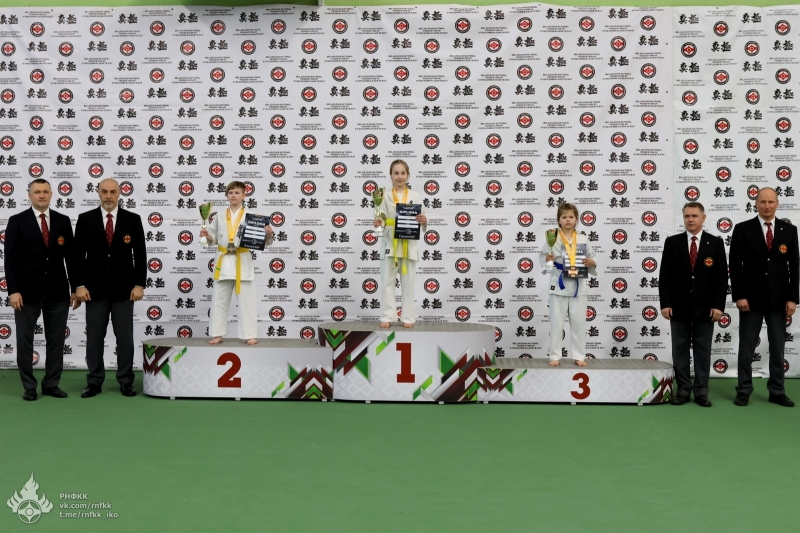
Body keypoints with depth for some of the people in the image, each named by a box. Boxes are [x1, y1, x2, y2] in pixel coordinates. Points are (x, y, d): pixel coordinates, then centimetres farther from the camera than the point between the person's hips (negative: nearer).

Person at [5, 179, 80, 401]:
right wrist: (13, 290, -13)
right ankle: (29, 386, 15)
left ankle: (51, 384, 16)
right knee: (24, 340, 4)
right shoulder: (17, 221, -1)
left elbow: (71, 256, 7)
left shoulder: (63, 221, 6)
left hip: (57, 291, 2)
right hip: (27, 291, -2)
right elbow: (11, 259, -5)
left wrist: (75, 287, 3)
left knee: (56, 340, 6)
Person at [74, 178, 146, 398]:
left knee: (125, 337, 3)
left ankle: (126, 381, 11)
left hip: (123, 288, 0)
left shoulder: (133, 219, 2)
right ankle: (94, 382, 13)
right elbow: (78, 255, 1)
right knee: (94, 337, 4)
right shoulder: (85, 219, 2)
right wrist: (80, 285, -6)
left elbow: (140, 255, 2)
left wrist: (139, 284, -5)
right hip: (95, 288, 0)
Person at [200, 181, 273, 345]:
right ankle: (217, 334, 16)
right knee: (220, 300, 8)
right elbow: (214, 239, 12)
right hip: (224, 262, 3)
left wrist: (269, 235, -22)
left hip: (243, 262, -3)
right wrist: (207, 235, -8)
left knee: (247, 300, 0)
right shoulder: (219, 216, 6)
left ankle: (250, 335, 6)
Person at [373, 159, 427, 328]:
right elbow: (382, 219, 2)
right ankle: (387, 316, 7)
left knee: (408, 283, 5)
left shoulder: (415, 196, 4)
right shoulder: (386, 196, 3)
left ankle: (408, 317, 10)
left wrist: (424, 221, -19)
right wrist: (378, 223, -19)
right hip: (390, 243, 0)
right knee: (387, 281, 2)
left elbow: (422, 219, 3)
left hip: (409, 244, 0)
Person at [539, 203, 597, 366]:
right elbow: (542, 256, 0)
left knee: (579, 322, 7)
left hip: (578, 285, 2)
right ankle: (555, 356, 12)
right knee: (556, 322, 3)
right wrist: (546, 259, -21)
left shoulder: (583, 239, 3)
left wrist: (592, 263, -12)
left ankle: (579, 356, 18)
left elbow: (592, 258, 9)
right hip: (559, 284, -2)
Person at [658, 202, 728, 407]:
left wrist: (719, 305, -8)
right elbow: (665, 276, 1)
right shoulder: (672, 242, 3)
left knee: (703, 350, 5)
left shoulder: (716, 243, 2)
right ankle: (683, 390, 12)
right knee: (680, 350, 5)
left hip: (705, 307, 0)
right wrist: (665, 303, -7)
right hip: (679, 306, 1)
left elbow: (722, 277, 0)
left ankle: (701, 392, 11)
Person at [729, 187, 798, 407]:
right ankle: (744, 391, 12)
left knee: (777, 348, 7)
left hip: (779, 300, 2)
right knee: (746, 347, 4)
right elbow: (735, 265, -4)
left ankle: (777, 392, 15)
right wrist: (739, 296, -10)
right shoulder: (743, 229, -2)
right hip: (751, 298, -2)